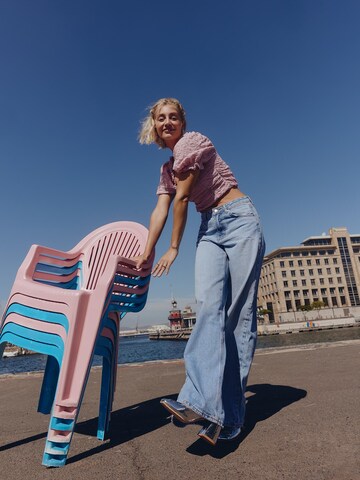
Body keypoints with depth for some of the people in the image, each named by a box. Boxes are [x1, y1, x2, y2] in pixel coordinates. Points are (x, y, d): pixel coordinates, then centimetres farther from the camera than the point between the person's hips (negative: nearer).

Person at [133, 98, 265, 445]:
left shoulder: (192, 141, -3)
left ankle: (229, 414, -7)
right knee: (208, 304, -17)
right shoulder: (167, 169, 19)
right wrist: (147, 251, -5)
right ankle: (206, 402, -23)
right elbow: (161, 211, 6)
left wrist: (174, 248, -4)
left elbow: (182, 199, -9)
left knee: (239, 312, -10)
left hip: (238, 219, -6)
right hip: (209, 229, 6)